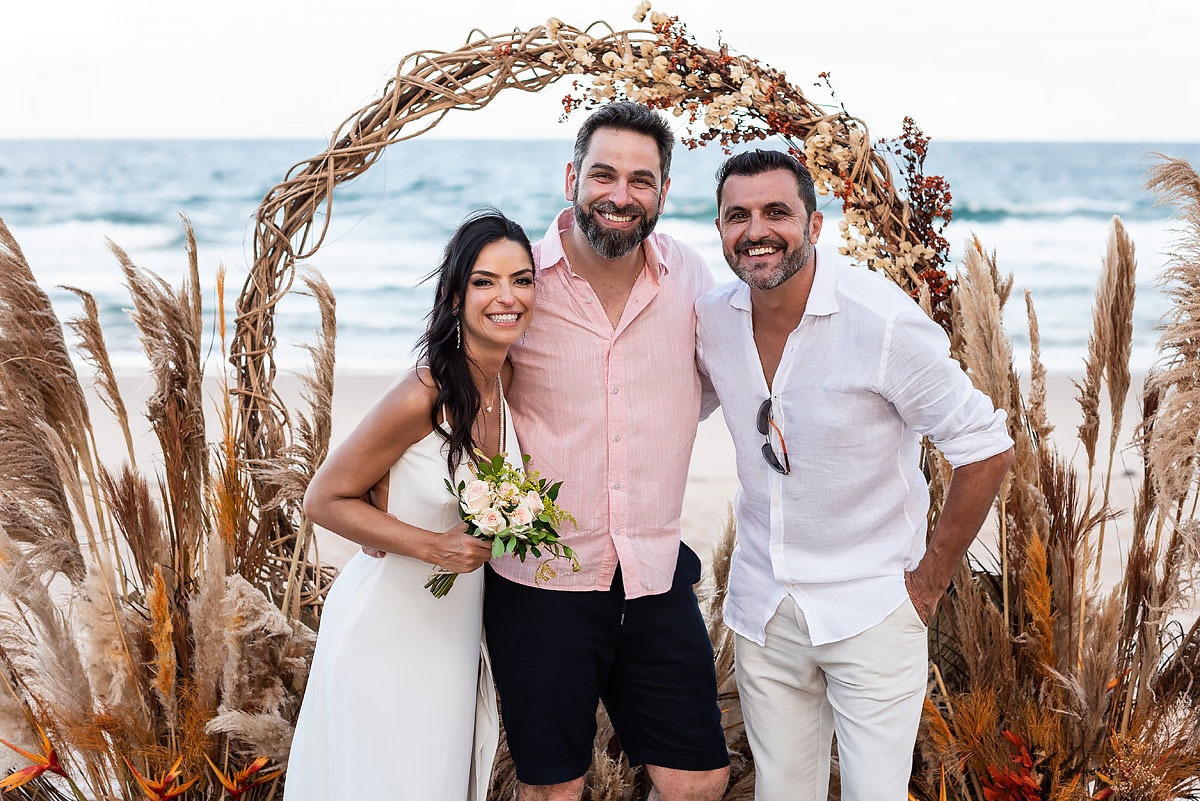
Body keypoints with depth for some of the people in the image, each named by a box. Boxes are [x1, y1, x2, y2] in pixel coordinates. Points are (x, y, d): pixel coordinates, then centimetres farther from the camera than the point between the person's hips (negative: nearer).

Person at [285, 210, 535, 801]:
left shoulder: (512, 379, -4)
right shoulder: (423, 397, -25)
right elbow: (324, 499, -17)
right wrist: (433, 546, -24)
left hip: (456, 630, 6)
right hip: (387, 632, -6)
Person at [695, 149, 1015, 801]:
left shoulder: (883, 322, -18)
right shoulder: (711, 319, -3)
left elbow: (986, 453, -13)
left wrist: (929, 581, -8)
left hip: (872, 608, -4)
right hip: (762, 608, 4)